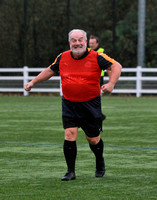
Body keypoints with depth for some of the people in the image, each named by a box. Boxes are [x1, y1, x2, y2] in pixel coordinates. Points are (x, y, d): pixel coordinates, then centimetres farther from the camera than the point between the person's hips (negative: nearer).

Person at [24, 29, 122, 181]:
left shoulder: (96, 57, -9)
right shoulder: (62, 57, 2)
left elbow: (116, 66, -11)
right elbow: (50, 70, 19)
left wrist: (111, 83, -27)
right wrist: (33, 82, 16)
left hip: (90, 104, -2)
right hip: (69, 104, 2)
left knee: (93, 140, 5)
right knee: (69, 135, -11)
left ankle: (100, 163, 36)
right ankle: (71, 172, -1)